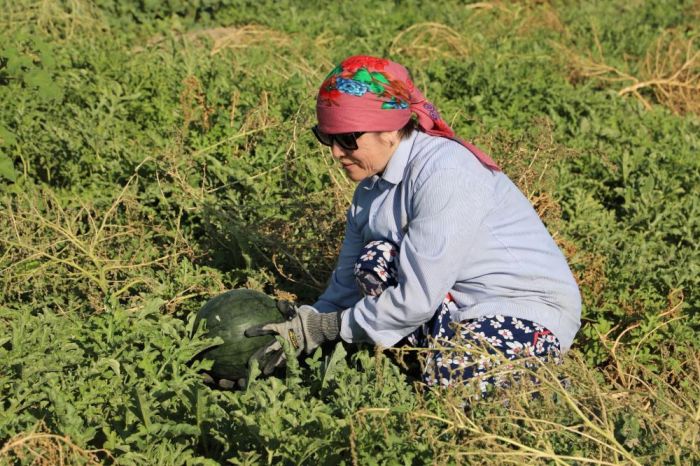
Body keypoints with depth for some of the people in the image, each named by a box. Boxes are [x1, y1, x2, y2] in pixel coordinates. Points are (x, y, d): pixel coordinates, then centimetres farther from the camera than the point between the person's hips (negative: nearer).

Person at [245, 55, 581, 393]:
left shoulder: (444, 175, -27)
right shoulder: (373, 181, 0)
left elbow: (417, 300, -27)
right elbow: (348, 280, 3)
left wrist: (330, 326, -18)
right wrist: (302, 328, -13)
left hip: (535, 306, -7)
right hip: (462, 300, 8)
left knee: (448, 378, -30)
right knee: (375, 261, -13)